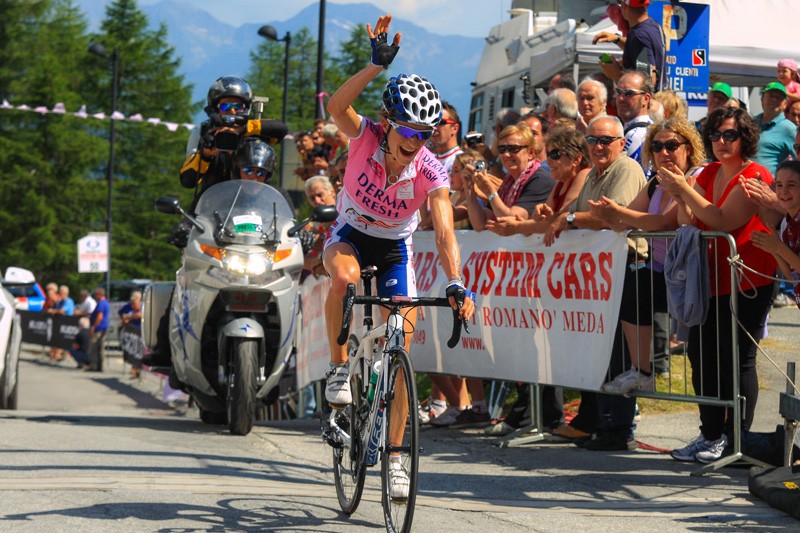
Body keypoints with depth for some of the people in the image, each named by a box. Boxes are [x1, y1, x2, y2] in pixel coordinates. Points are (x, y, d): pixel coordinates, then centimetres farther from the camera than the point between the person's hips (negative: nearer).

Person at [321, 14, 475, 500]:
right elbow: (337, 106, -45)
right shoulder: (366, 137, -24)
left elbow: (445, 232, -34)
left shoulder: (432, 172, -25)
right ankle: (340, 366, -16)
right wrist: (378, 65, -57)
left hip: (395, 247, 1)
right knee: (345, 276, -39)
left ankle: (394, 455, 8)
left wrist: (456, 284, -50)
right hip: (350, 232, -1)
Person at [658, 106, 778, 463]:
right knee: (701, 354, 9)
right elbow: (690, 223, 6)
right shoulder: (710, 173, 11)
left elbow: (723, 221, -22)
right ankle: (711, 435, 20)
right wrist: (679, 197, -13)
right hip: (711, 279, 8)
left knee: (737, 359, -4)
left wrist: (684, 189, -22)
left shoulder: (755, 177, -12)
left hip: (746, 283, -8)